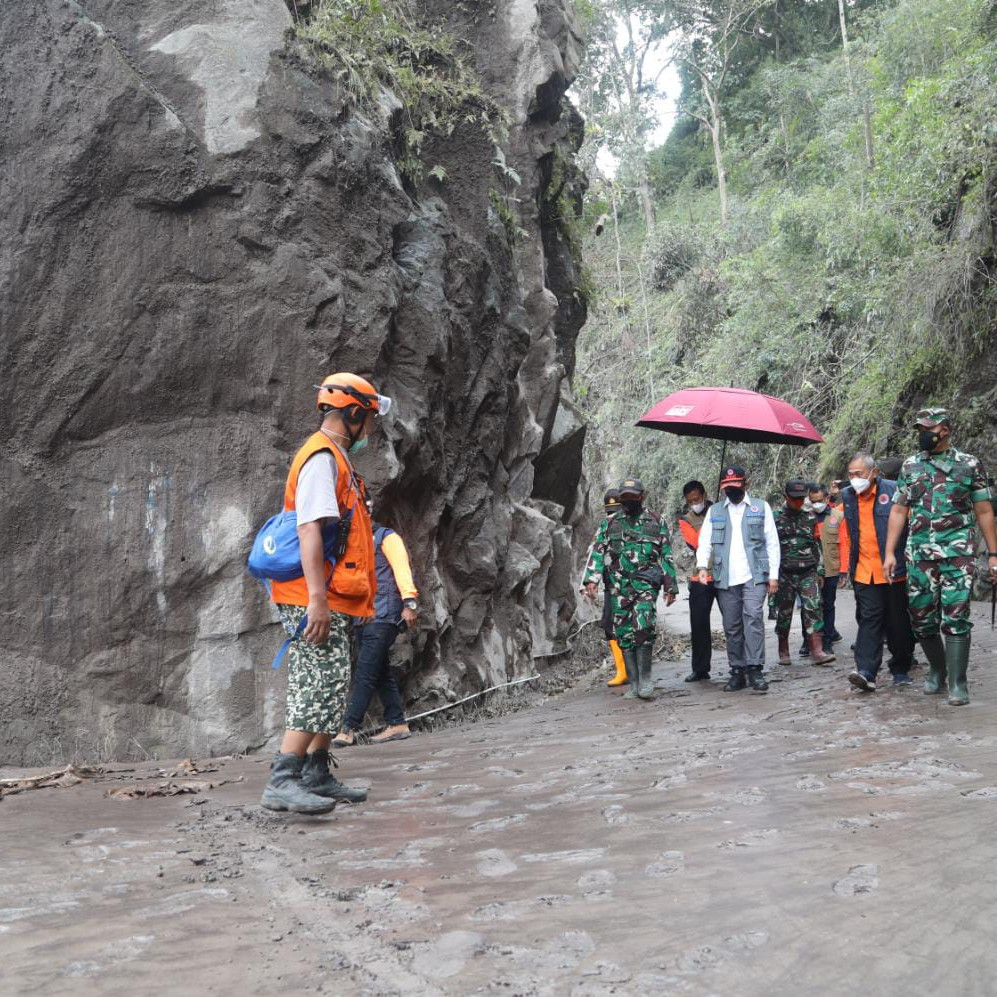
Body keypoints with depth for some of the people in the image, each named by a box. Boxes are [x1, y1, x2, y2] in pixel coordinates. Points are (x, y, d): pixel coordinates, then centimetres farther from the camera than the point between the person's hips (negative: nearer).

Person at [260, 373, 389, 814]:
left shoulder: (336, 459, 21)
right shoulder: (322, 458, -12)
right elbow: (310, 529, -21)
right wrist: (317, 599, -27)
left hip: (331, 603, 10)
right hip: (318, 600, -10)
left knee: (329, 687, 14)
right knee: (322, 685, -13)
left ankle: (317, 776, 22)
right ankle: (282, 781, -12)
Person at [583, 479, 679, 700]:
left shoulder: (656, 522, 10)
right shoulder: (609, 524, 13)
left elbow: (666, 556, 10)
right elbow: (597, 552, 6)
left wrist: (670, 586, 6)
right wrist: (592, 579, -7)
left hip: (646, 582, -2)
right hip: (619, 586, 3)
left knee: (643, 624, -23)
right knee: (624, 633, 1)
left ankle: (645, 678, -12)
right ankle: (634, 684, 9)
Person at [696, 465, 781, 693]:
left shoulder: (761, 508, 10)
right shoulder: (715, 511, 15)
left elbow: (772, 543, 7)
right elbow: (705, 541, 7)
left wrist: (773, 574, 1)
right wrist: (703, 565, -11)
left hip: (754, 576, -3)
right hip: (725, 579, 3)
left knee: (753, 618, -17)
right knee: (732, 627, 4)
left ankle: (755, 669, -16)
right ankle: (737, 672, 11)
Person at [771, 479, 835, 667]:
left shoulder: (809, 517, 11)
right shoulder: (776, 518, 0)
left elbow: (816, 545, 16)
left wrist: (820, 570, 12)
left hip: (808, 573, 2)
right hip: (784, 574, -2)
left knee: (814, 609, -9)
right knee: (784, 613, 4)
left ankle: (817, 651, -12)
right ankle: (784, 652, 15)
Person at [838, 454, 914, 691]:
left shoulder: (893, 491, -7)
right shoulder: (848, 496, 7)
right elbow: (845, 535, 13)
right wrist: (845, 568, 12)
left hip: (894, 571, -3)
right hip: (864, 572, 3)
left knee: (899, 622, 8)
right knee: (869, 619, -3)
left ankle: (901, 669, 22)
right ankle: (866, 672, -9)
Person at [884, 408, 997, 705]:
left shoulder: (969, 465, 3)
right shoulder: (909, 467, 10)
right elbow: (898, 511, 10)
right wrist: (890, 552, 3)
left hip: (958, 551, -3)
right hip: (919, 553, 3)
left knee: (955, 616, -9)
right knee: (921, 617, 6)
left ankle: (957, 682, -2)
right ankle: (937, 670, 26)